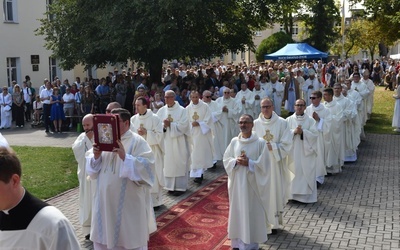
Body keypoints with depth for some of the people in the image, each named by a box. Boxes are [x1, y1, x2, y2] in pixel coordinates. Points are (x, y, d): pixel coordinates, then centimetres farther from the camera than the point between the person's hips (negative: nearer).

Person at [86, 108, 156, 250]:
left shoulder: (137, 141, -8)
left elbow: (146, 167, -20)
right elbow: (92, 167, 9)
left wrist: (125, 157, -28)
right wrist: (96, 156, -11)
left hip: (129, 202, -5)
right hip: (106, 200, 5)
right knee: (104, 238, 15)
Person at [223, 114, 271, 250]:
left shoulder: (260, 143, -8)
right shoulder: (234, 141, 4)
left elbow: (264, 165, -9)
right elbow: (226, 159, 7)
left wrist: (249, 163, -19)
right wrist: (236, 161, -12)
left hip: (253, 184, -3)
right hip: (237, 183, 4)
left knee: (253, 213, 2)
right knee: (237, 211, 10)